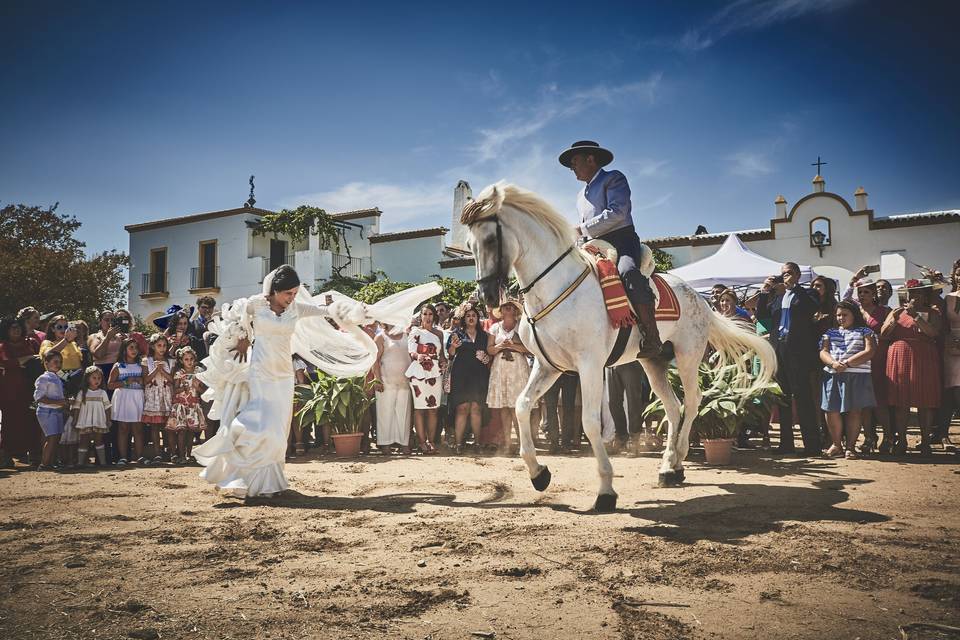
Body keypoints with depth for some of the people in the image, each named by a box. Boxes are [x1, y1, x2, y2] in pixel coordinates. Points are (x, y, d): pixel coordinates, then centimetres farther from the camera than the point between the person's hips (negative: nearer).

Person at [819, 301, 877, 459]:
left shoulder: (865, 332, 7)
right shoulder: (830, 332, 17)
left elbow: (869, 352, -7)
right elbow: (823, 352, 7)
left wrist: (846, 363, -15)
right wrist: (833, 363, -15)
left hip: (857, 376, -3)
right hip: (832, 375, 3)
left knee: (853, 411, -2)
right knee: (832, 410, -1)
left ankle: (850, 447, 6)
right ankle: (836, 445, 11)